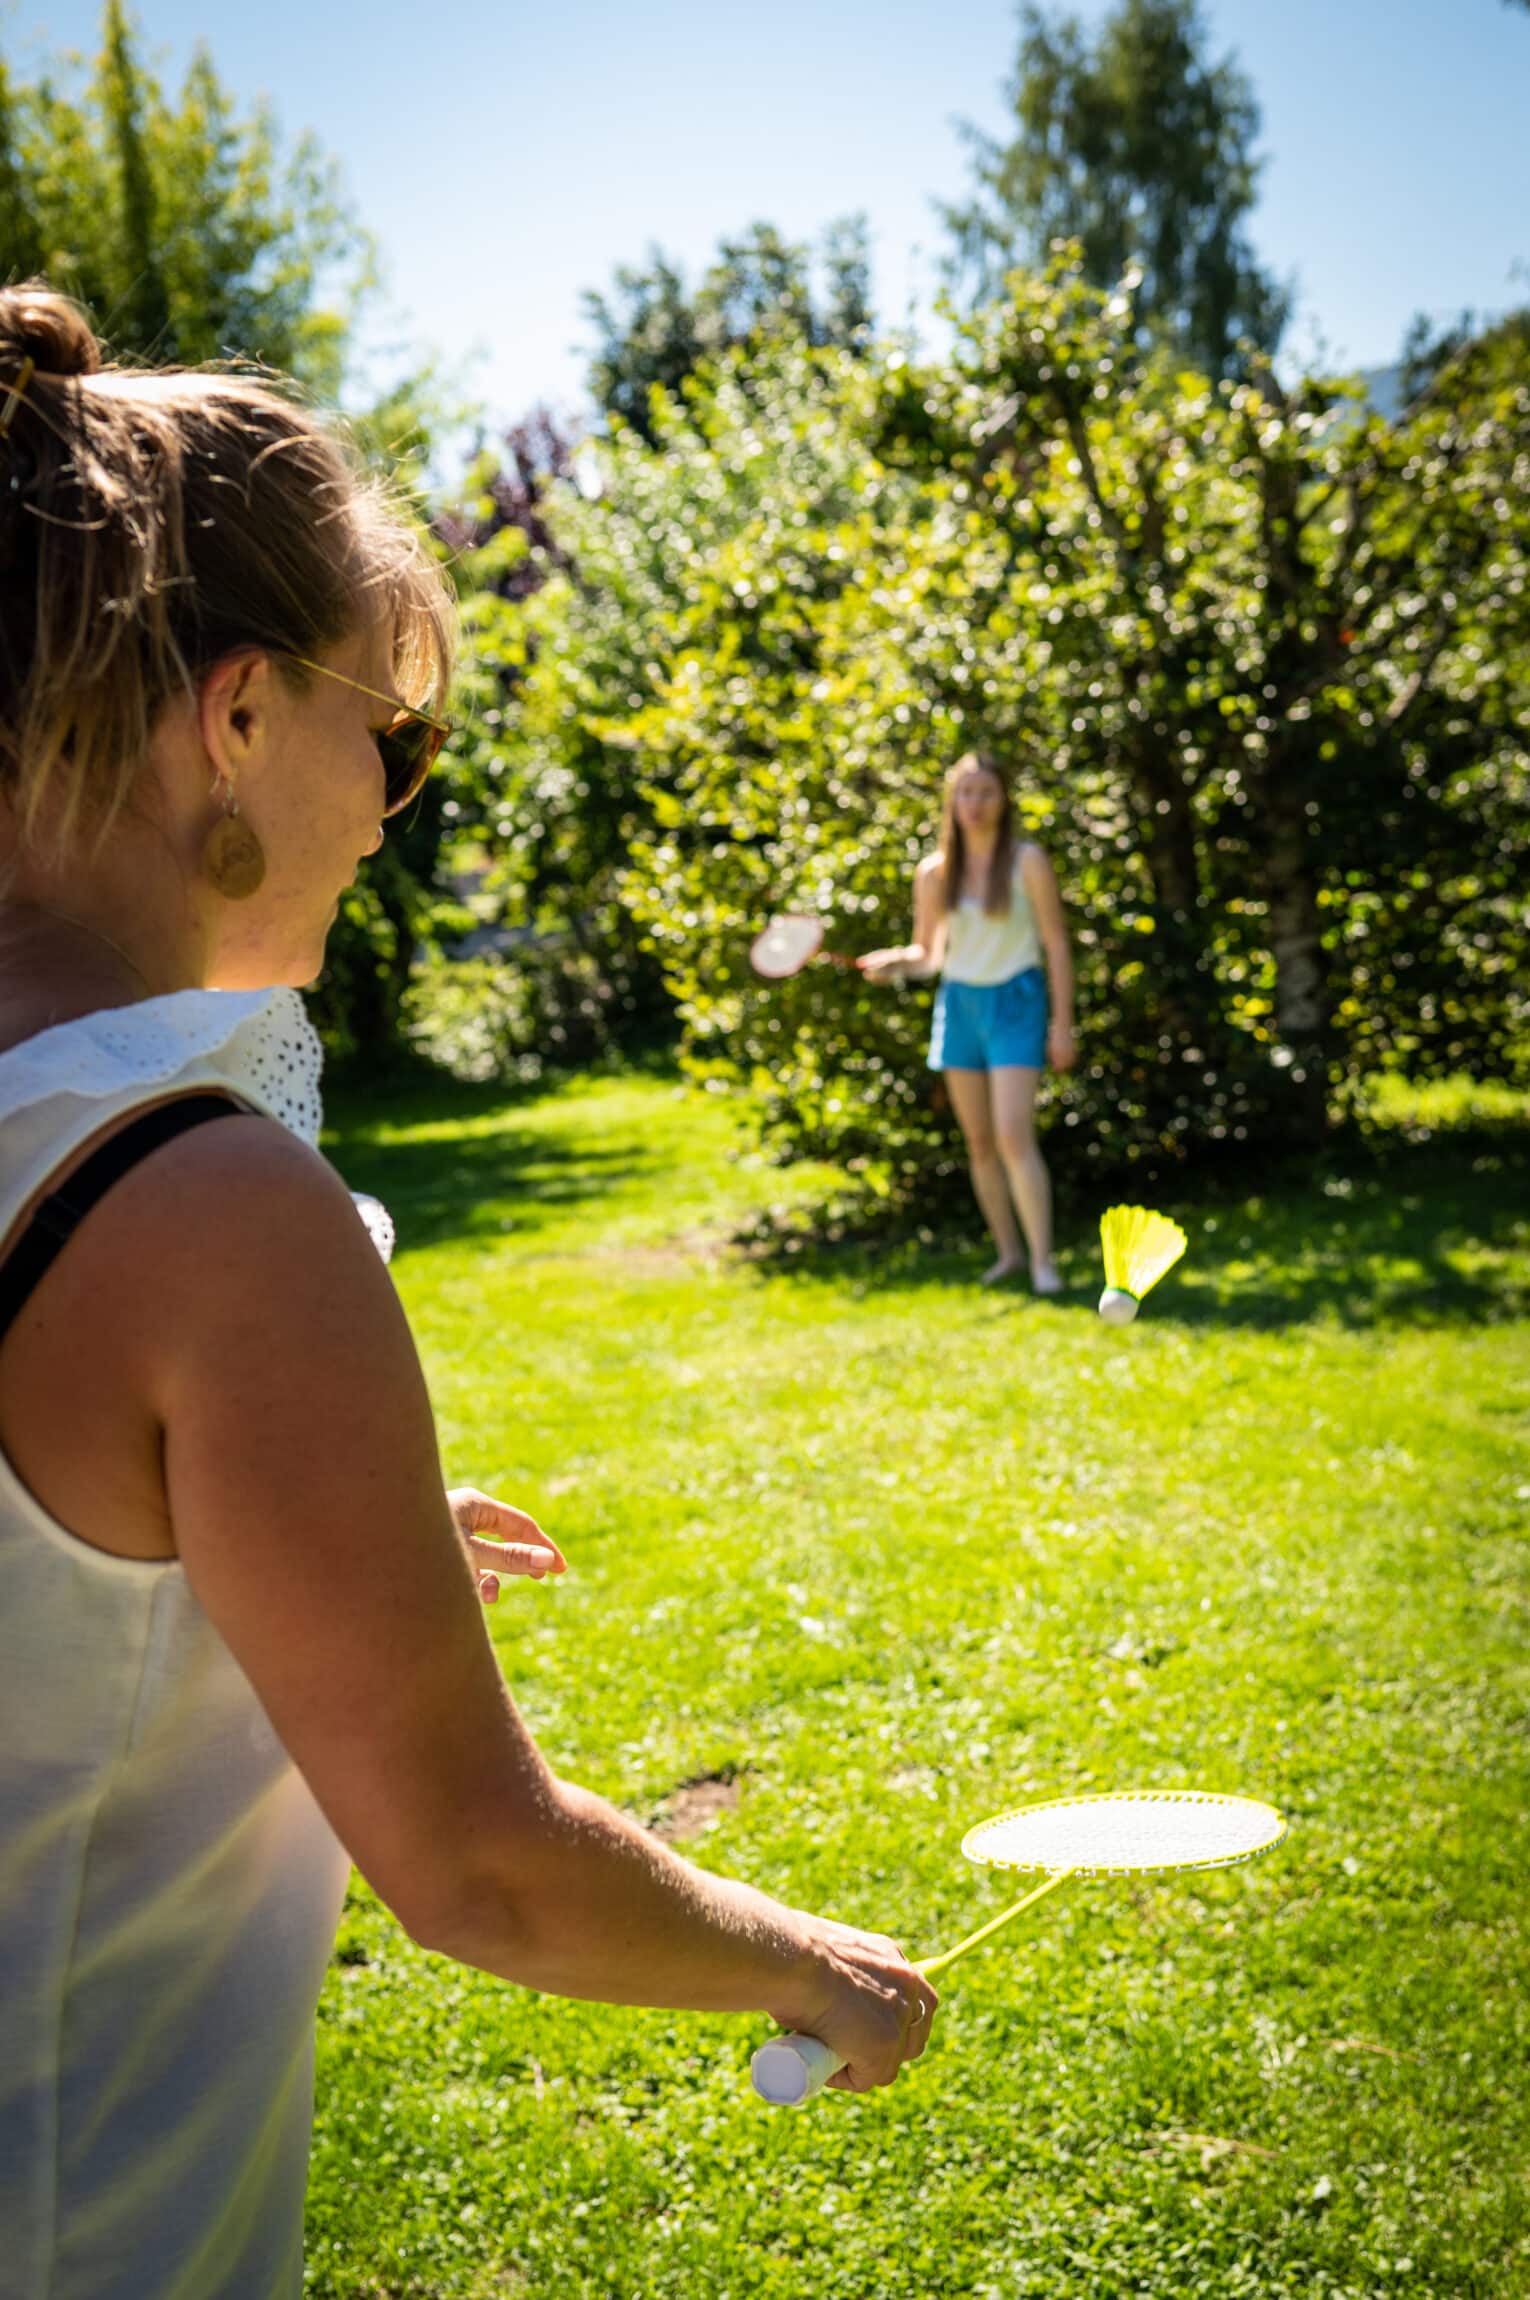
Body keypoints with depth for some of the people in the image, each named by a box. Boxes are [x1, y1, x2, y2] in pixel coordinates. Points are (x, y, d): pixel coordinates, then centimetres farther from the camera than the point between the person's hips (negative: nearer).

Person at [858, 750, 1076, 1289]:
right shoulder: (934, 872, 4)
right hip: (959, 1003, 4)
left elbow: (1056, 943, -4)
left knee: (1015, 1136, -16)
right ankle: (1008, 1251, 18)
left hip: (1016, 1003, -4)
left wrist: (1062, 1024, -7)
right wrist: (893, 963, -11)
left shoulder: (1027, 861, -6)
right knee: (979, 1141, 7)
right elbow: (926, 952, 12)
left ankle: (1043, 1260, -13)